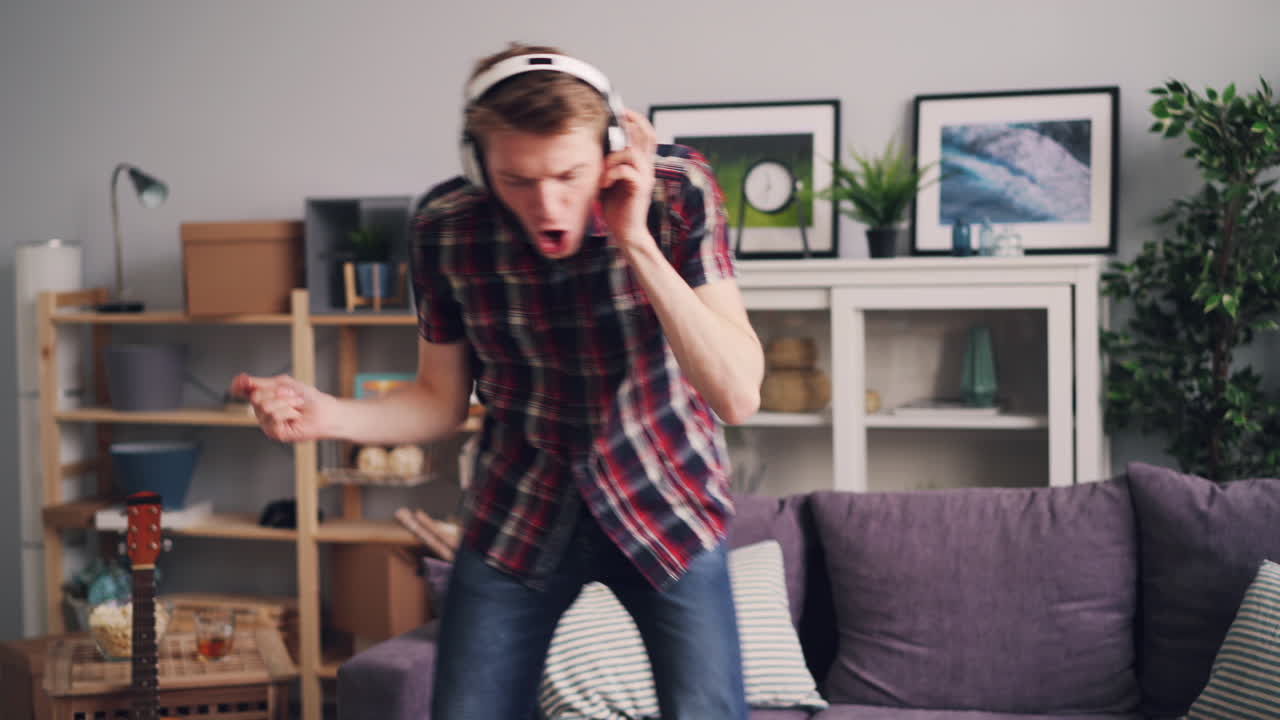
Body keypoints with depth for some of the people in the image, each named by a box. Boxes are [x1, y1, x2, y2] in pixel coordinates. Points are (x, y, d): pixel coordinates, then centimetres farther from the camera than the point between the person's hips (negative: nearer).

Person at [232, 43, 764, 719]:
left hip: (665, 506, -1)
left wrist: (635, 242, -31)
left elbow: (737, 396, -25)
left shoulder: (677, 189, -20)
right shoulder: (445, 226, -15)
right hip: (519, 512, 2)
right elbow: (442, 401, -1)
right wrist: (328, 414, -21)